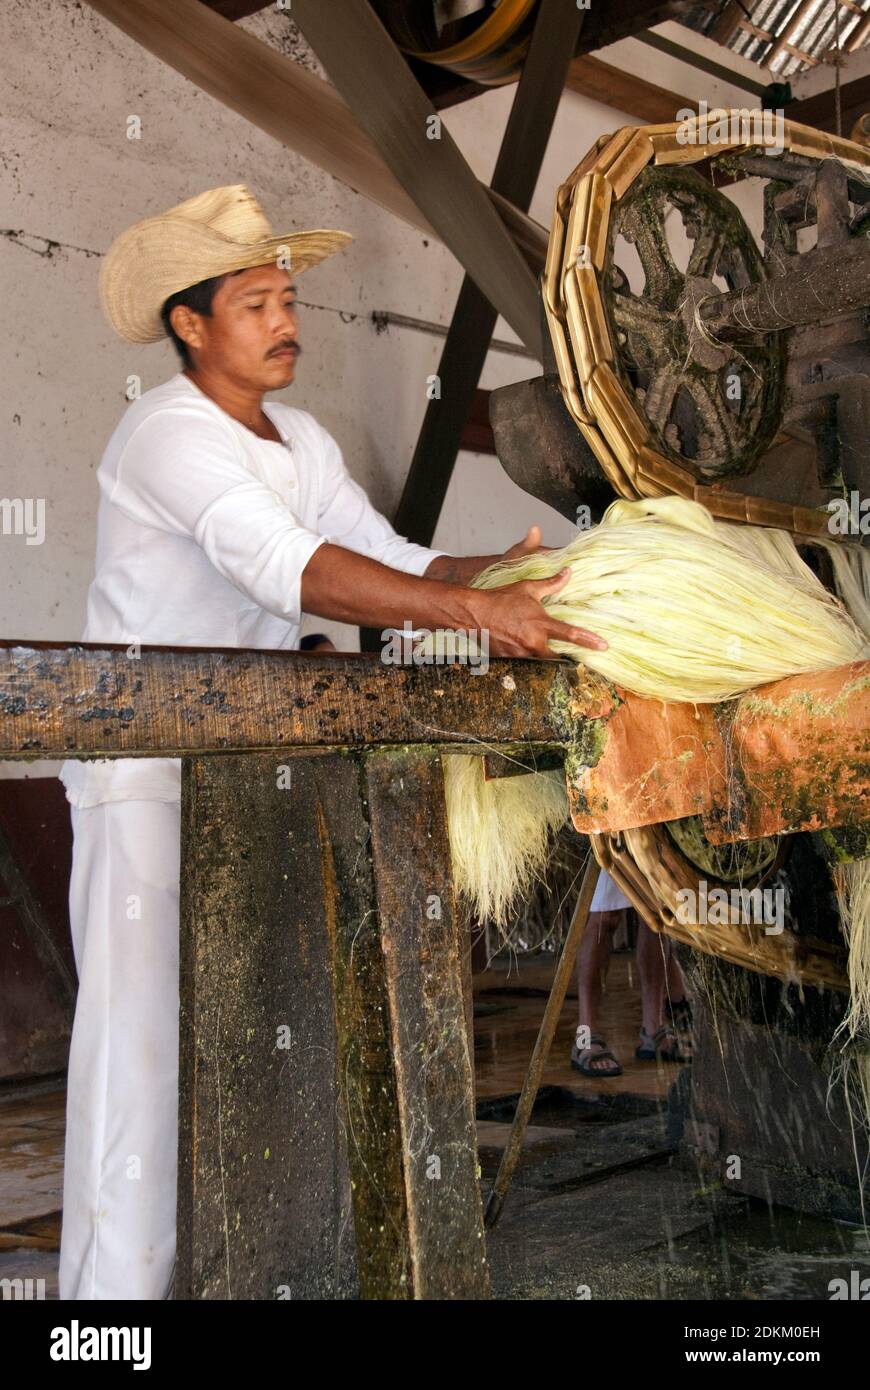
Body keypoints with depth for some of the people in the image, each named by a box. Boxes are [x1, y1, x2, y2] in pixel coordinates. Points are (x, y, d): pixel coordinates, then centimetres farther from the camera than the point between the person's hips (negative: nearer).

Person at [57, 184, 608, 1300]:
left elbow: (395, 564, 7)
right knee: (140, 1015, -10)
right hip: (141, 757, -7)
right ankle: (115, 1276, -2)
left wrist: (500, 571, -12)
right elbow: (288, 569, -31)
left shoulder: (302, 442, 11)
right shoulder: (167, 431, -16)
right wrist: (474, 612, -37)